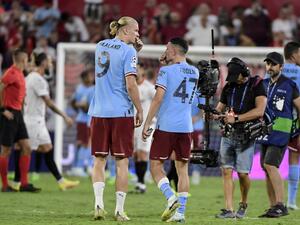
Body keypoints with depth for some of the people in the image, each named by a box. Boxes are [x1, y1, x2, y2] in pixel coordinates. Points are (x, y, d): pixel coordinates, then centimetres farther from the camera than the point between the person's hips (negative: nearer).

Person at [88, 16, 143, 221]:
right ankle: (120, 210, 2)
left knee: (99, 160, 8)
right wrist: (139, 110, -6)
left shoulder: (100, 46, 11)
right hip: (121, 112, -5)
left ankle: (99, 203, -8)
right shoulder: (128, 51, -8)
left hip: (99, 112, 5)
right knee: (122, 162, 2)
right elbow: (130, 84, -14)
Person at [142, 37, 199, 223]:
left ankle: (171, 198, -19)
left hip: (166, 126, -5)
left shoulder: (166, 71, -7)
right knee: (182, 169, 8)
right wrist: (169, 64, 27)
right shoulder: (194, 72, 11)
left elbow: (158, 98, -13)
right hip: (186, 127, 5)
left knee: (156, 166, 2)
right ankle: (180, 212, 3)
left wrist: (147, 124, -10)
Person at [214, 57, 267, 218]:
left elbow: (259, 110, -13)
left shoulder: (256, 85, -3)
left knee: (242, 173, -6)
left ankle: (243, 204, 18)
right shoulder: (229, 87, 14)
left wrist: (236, 118, -18)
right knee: (226, 170, -4)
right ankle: (229, 209, -3)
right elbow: (219, 108, 18)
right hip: (228, 134, 5)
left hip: (245, 135, -5)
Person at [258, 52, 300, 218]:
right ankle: (273, 207, 11)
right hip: (266, 132, 7)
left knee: (270, 165, -18)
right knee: (266, 168, 6)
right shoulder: (264, 84, 13)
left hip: (280, 132, -7)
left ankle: (281, 206, -16)